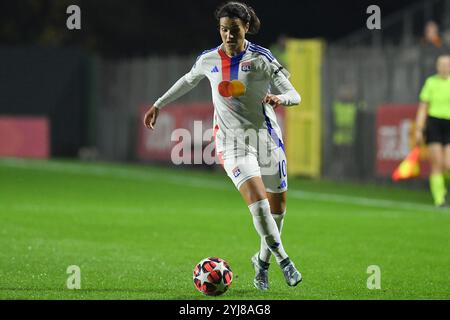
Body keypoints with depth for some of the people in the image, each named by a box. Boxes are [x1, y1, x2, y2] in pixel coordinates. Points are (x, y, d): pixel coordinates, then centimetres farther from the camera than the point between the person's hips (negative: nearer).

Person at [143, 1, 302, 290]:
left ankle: (263, 261, 31)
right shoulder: (208, 60, 1)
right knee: (257, 199, -22)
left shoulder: (261, 59, -7)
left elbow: (295, 96, -10)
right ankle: (283, 258, -14)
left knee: (278, 204, 9)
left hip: (266, 136, 1)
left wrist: (280, 99, -32)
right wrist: (159, 104, 28)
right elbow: (189, 80, 24)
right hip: (232, 141, -1)